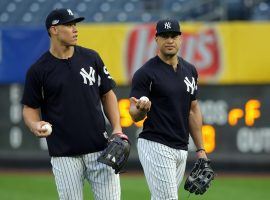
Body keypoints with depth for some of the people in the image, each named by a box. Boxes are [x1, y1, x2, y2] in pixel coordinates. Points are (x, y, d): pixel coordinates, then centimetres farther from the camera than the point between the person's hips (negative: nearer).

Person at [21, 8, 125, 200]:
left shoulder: (91, 58, 7)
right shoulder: (39, 69, -1)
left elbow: (107, 94, 12)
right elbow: (30, 107, 6)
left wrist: (117, 128, 0)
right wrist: (34, 125, -16)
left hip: (100, 148, 2)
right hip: (64, 154, -2)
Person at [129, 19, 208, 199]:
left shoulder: (189, 70, 12)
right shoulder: (146, 73, -8)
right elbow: (135, 115, -8)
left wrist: (200, 149, 13)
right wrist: (141, 108, -33)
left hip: (181, 149, 7)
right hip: (156, 147, -7)